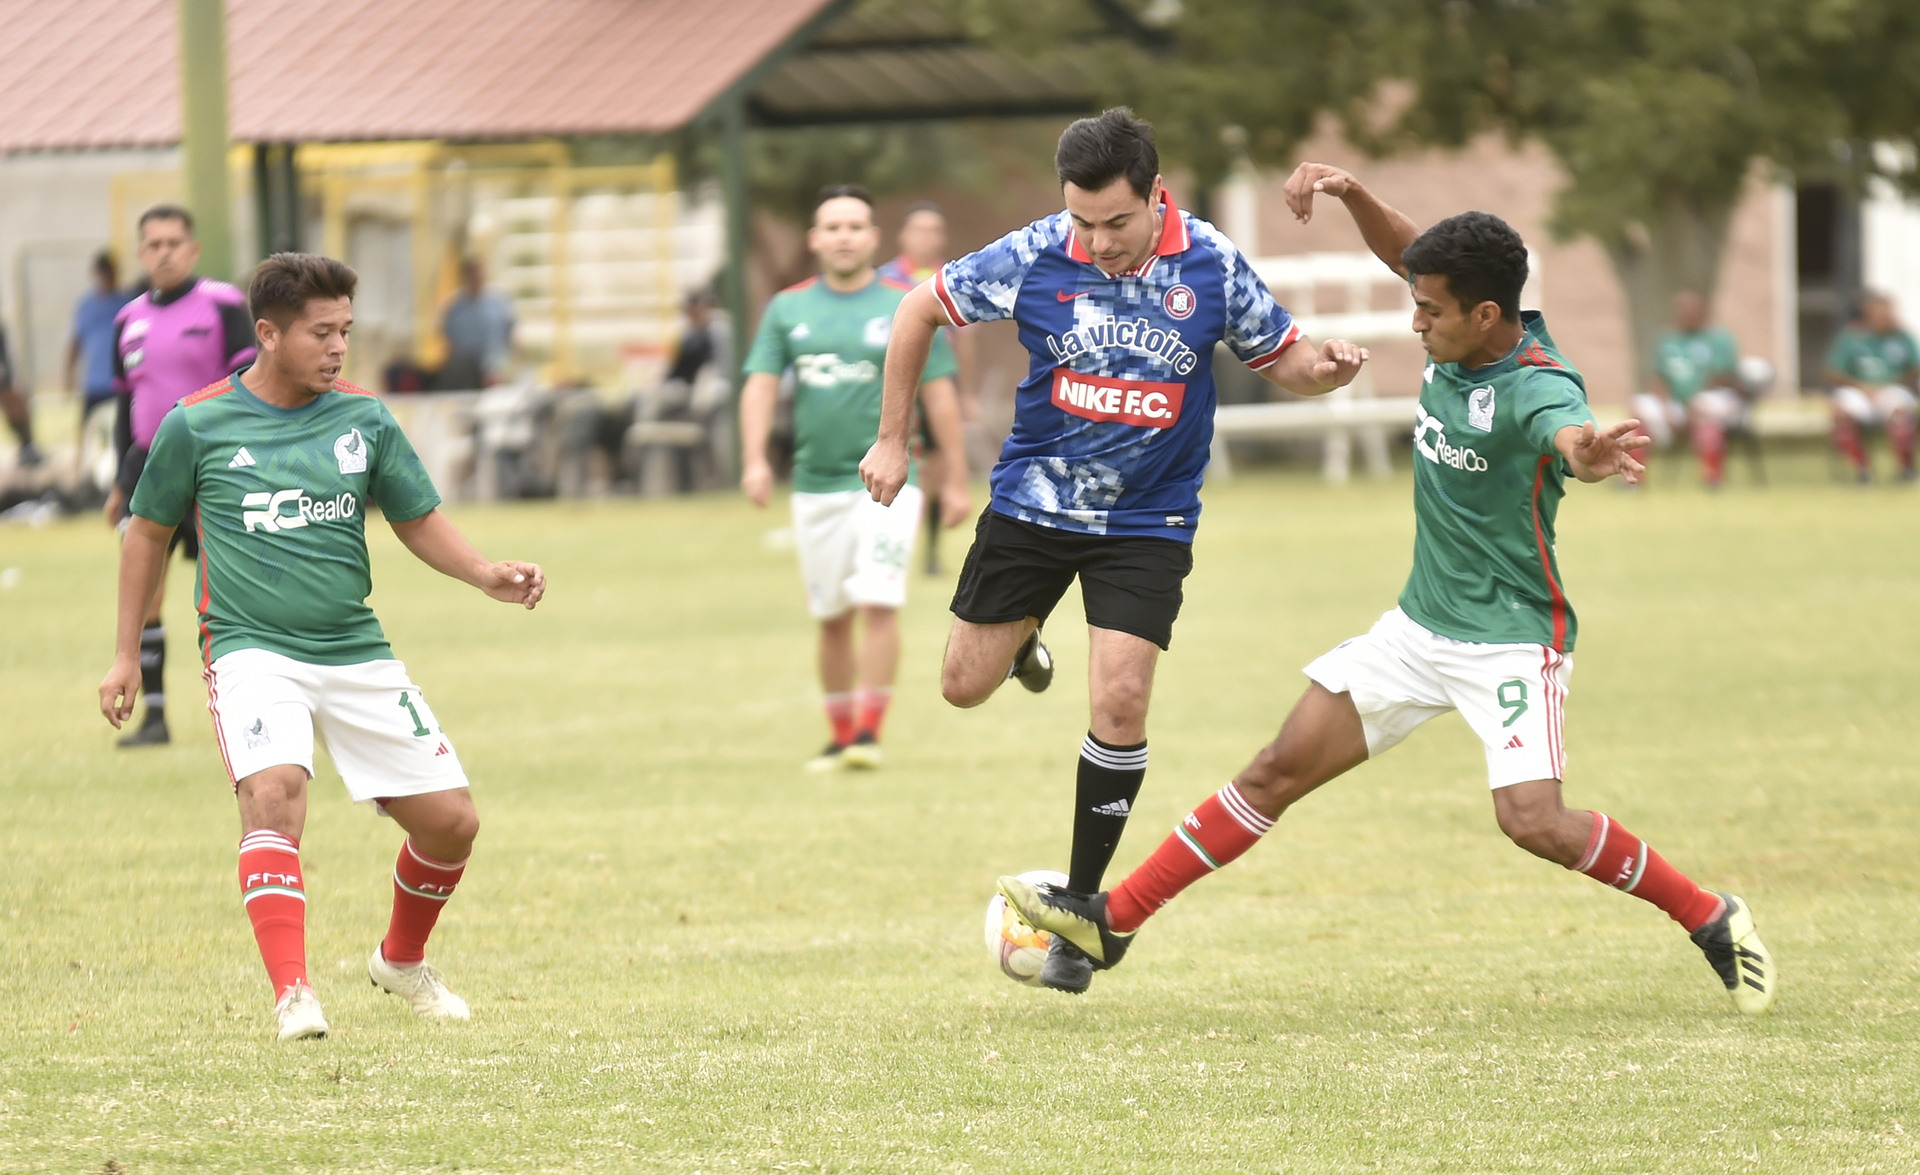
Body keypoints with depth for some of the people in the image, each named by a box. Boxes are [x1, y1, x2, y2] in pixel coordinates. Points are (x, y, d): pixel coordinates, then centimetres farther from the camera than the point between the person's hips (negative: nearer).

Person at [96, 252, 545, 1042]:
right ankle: (292, 996, -33)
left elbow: (419, 522, 14)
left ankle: (402, 960, 29)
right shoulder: (198, 423, -2)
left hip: (355, 651, 4)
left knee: (450, 820, 1)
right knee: (273, 792, -30)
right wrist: (127, 655, 10)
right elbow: (148, 531, 10)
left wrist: (486, 575, -5)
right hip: (252, 650, -4)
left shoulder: (363, 421, 5)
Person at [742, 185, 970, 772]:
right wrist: (755, 460, -13)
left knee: (877, 603, -16)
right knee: (832, 619, 9)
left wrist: (956, 479, 1)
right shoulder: (787, 308, 7)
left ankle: (869, 731, -12)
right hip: (815, 486, 3)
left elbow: (938, 394, 2)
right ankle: (841, 739, 20)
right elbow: (760, 385, 2)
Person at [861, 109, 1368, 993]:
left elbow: (1281, 359, 0)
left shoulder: (1211, 265, -14)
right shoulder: (1034, 257, -15)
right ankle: (1019, 639, 46)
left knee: (1119, 703, -14)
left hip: (1148, 522, -1)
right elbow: (922, 309, -1)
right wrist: (893, 440, 1)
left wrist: (1325, 369, -24)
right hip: (1032, 504, 1)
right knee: (965, 688, 7)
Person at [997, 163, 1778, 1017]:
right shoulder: (1460, 341, -3)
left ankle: (1712, 920, -1)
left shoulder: (1538, 387, -25)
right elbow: (1402, 250, 15)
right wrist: (1350, 193, -2)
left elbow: (1568, 433, -50)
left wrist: (1589, 454, -74)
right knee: (1282, 769, 6)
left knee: (1534, 822, -22)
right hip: (1421, 626, 7)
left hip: (1510, 638, -7)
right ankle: (1112, 922, 9)